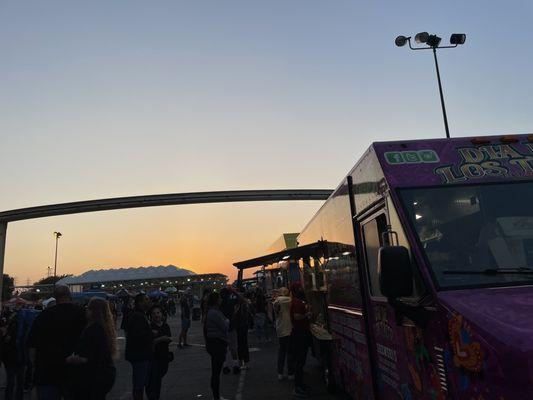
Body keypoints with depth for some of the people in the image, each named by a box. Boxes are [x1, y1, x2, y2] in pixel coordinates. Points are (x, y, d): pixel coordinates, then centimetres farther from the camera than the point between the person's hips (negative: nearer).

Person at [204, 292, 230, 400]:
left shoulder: (213, 311, 12)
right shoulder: (214, 313, -21)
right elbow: (225, 327, -18)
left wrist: (225, 322, -1)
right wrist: (227, 321, 0)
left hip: (216, 343, 10)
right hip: (217, 343, -10)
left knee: (216, 370, 18)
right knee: (216, 371, -1)